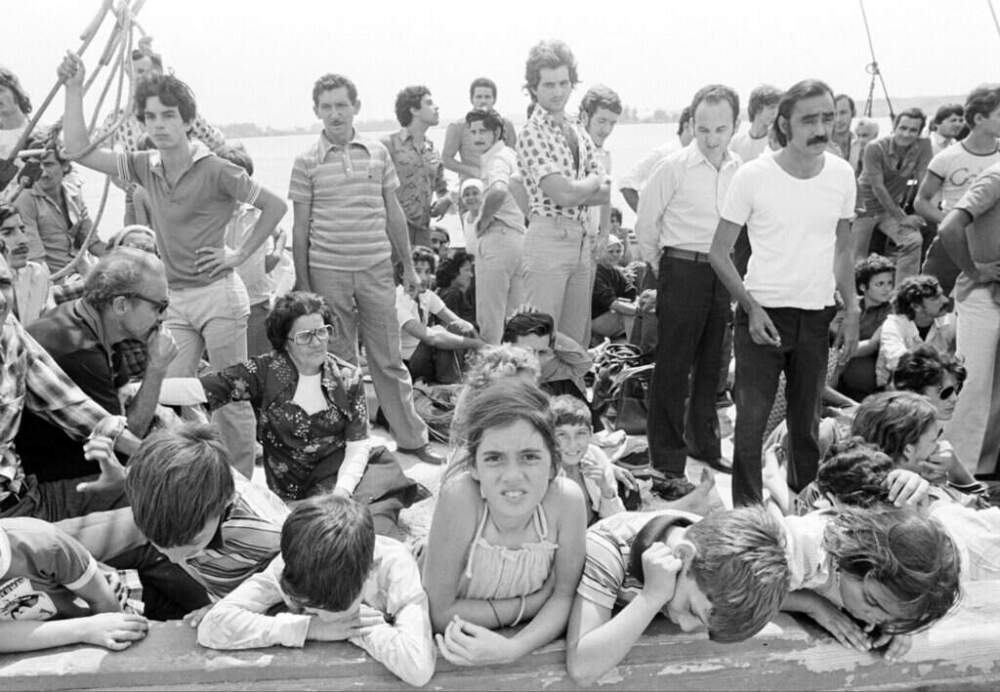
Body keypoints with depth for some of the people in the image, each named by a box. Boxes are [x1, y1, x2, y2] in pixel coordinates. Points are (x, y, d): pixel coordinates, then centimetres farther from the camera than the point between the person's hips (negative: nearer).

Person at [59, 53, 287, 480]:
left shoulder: (215, 170, -10)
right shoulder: (146, 167, 7)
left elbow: (275, 206, -6)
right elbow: (80, 150, 6)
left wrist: (240, 255, -7)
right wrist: (74, 90, 1)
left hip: (218, 295, -6)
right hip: (175, 299, 6)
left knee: (231, 398, 2)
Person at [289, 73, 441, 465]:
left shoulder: (378, 153, 5)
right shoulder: (307, 162, -1)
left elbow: (393, 212, 11)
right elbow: (301, 227, 2)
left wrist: (408, 265, 12)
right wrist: (302, 284, 0)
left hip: (377, 269, 2)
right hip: (327, 273, -1)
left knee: (389, 359, 8)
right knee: (340, 364, 8)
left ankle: (411, 438, 18)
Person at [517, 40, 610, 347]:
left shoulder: (579, 133, 15)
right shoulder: (531, 134, -8)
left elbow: (606, 193, 9)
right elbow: (562, 194, -18)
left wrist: (574, 192, -8)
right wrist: (593, 181, 1)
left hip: (581, 240, 7)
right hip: (548, 238, -7)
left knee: (576, 341, 12)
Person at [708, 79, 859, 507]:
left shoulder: (842, 174, 2)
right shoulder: (753, 176, -10)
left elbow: (842, 251, 14)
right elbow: (719, 254, -5)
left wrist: (852, 312, 7)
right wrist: (752, 308, -15)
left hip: (817, 315, 4)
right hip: (763, 313, -3)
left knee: (807, 422, 14)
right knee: (751, 419, -2)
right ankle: (747, 511, 12)